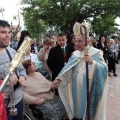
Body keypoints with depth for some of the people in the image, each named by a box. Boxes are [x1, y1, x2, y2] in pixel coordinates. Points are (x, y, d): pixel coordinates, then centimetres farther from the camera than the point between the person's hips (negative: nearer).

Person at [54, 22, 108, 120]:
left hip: (89, 87, -4)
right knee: (77, 104, 13)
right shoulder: (75, 54, 7)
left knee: (87, 106, 5)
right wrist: (59, 78, -4)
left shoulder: (96, 53, -8)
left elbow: (104, 68, -17)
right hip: (76, 87, 4)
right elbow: (67, 68, 4)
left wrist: (92, 62, -30)